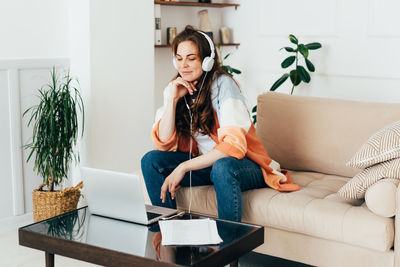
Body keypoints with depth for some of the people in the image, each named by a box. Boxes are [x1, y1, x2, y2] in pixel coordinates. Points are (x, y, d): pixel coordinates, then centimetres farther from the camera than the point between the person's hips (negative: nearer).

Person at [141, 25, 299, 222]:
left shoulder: (223, 84, -17)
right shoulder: (174, 89, 0)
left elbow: (235, 144, -27)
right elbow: (164, 145, -6)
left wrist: (183, 168, -29)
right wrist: (172, 99, -17)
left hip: (243, 164, -5)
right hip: (205, 163, 6)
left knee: (222, 167, -38)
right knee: (151, 160, -13)